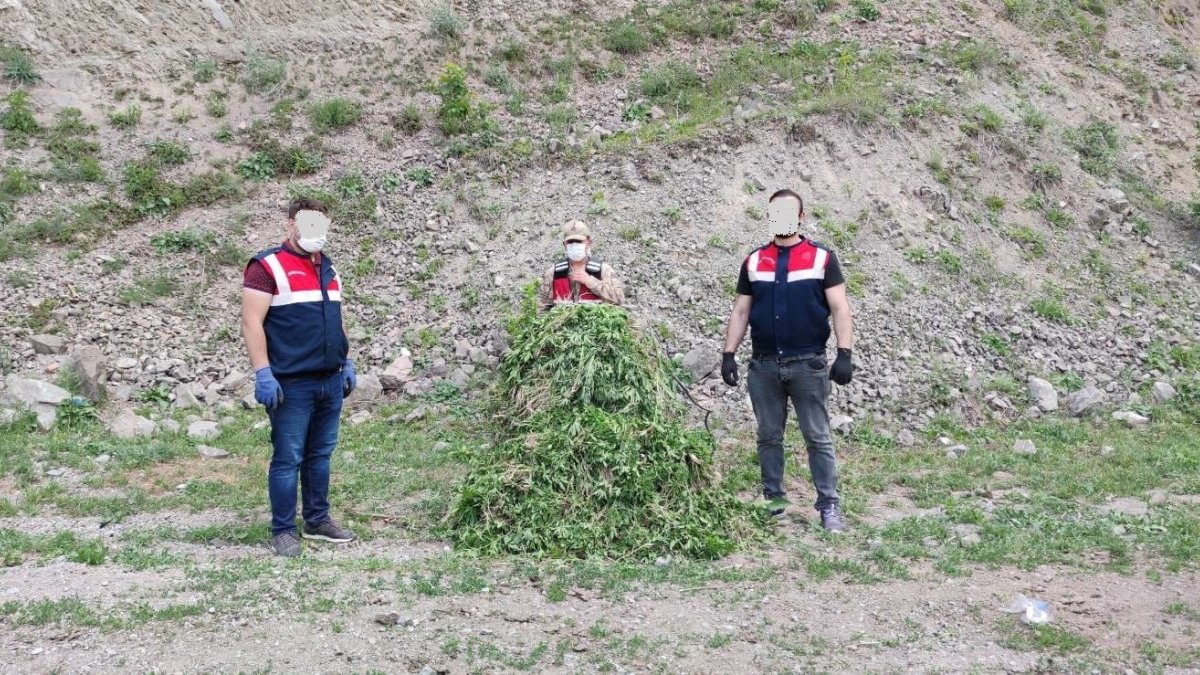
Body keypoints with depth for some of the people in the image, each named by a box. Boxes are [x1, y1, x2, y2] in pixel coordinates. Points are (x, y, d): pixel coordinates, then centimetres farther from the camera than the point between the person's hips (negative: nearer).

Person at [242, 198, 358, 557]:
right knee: (288, 458, -1)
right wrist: (263, 374, -19)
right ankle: (283, 531, 8)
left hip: (330, 381, 7)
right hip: (292, 383, -7)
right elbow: (252, 322, -13)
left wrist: (347, 363, 19)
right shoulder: (267, 266, -7)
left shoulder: (328, 268, 16)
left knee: (320, 454, 14)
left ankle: (318, 521, 24)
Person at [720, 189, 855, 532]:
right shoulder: (754, 261, 11)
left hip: (808, 363, -3)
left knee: (818, 437, 0)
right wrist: (728, 354, 5)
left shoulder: (822, 258, 2)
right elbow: (740, 312, 12)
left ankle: (829, 505, 5)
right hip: (764, 365, 3)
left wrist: (844, 355, -11)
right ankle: (773, 499, 20)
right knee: (769, 436, 9)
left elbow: (840, 309, -2)